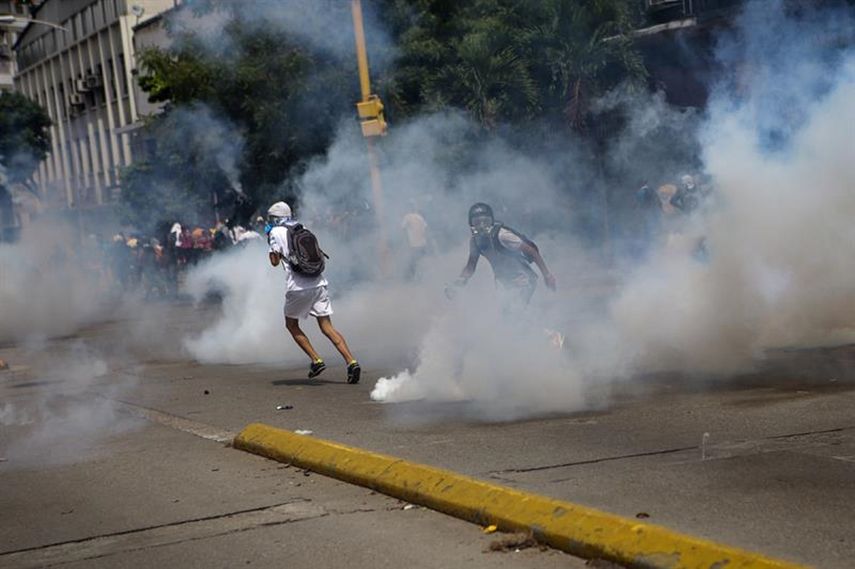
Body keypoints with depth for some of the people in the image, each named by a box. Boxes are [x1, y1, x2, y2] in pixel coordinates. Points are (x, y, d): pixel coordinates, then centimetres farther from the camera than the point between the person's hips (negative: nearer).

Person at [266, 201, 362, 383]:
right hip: (318, 284, 5)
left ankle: (316, 360, 2)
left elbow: (275, 261, -3)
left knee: (291, 325, 15)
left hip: (298, 287, -5)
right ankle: (351, 362, -11)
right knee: (327, 326, 5)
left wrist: (270, 244, 12)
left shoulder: (277, 233, -1)